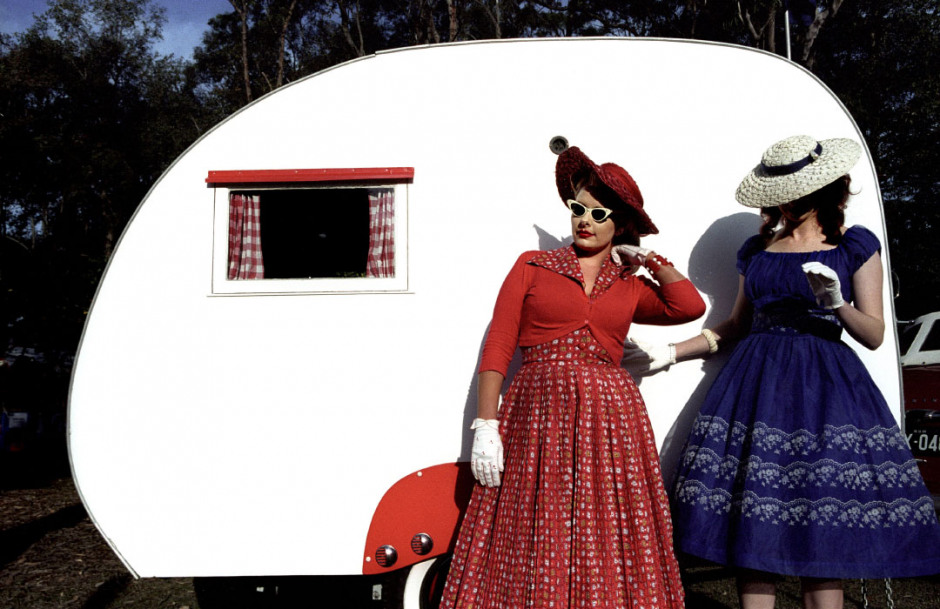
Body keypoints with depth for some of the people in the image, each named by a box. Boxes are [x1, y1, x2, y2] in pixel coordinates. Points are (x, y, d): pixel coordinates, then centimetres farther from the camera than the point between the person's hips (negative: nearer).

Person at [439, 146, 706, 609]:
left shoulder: (631, 288, 15)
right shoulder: (532, 267, 8)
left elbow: (689, 307, -2)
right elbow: (497, 347, 1)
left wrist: (649, 257, 10)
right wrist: (486, 424, -8)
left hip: (609, 419, 2)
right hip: (540, 417, -2)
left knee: (606, 540, 3)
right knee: (535, 540, -1)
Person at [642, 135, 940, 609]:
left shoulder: (855, 246, 6)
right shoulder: (756, 249, 14)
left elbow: (874, 335, 2)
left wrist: (837, 303, -17)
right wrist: (671, 353, 11)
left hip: (823, 390, -2)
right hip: (757, 383, 3)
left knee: (821, 529, -6)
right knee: (751, 529, -3)